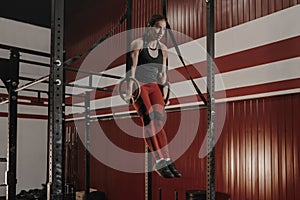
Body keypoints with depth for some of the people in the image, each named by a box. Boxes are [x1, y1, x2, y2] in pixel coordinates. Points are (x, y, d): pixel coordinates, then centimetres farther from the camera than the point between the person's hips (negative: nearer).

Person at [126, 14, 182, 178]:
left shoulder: (163, 49, 12)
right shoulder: (137, 44, -4)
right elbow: (132, 69, -13)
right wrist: (129, 92, -21)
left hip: (153, 86, 5)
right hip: (138, 85, -5)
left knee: (159, 119, -13)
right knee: (148, 117, -24)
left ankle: (166, 160, -16)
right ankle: (159, 161, -27)